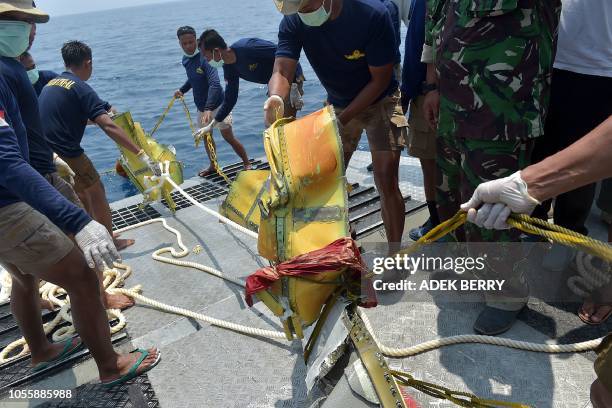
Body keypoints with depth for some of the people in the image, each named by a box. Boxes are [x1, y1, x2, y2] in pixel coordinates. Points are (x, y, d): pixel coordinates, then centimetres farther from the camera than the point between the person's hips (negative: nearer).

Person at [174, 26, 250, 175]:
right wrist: (182, 90, 7)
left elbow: (214, 84, -35)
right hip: (201, 107, 8)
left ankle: (247, 164, 8)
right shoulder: (185, 60, 2)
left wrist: (208, 109, -44)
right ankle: (213, 166, 34)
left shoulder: (204, 58, -23)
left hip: (216, 105, -8)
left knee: (228, 136, -6)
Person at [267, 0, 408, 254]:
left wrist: (341, 119, -28)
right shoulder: (293, 23, -17)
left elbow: (381, 79, -21)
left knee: (386, 181, -12)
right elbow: (282, 71, -27)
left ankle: (394, 255, 2)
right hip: (338, 104, 4)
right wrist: (276, 98, -52)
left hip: (380, 101, -4)